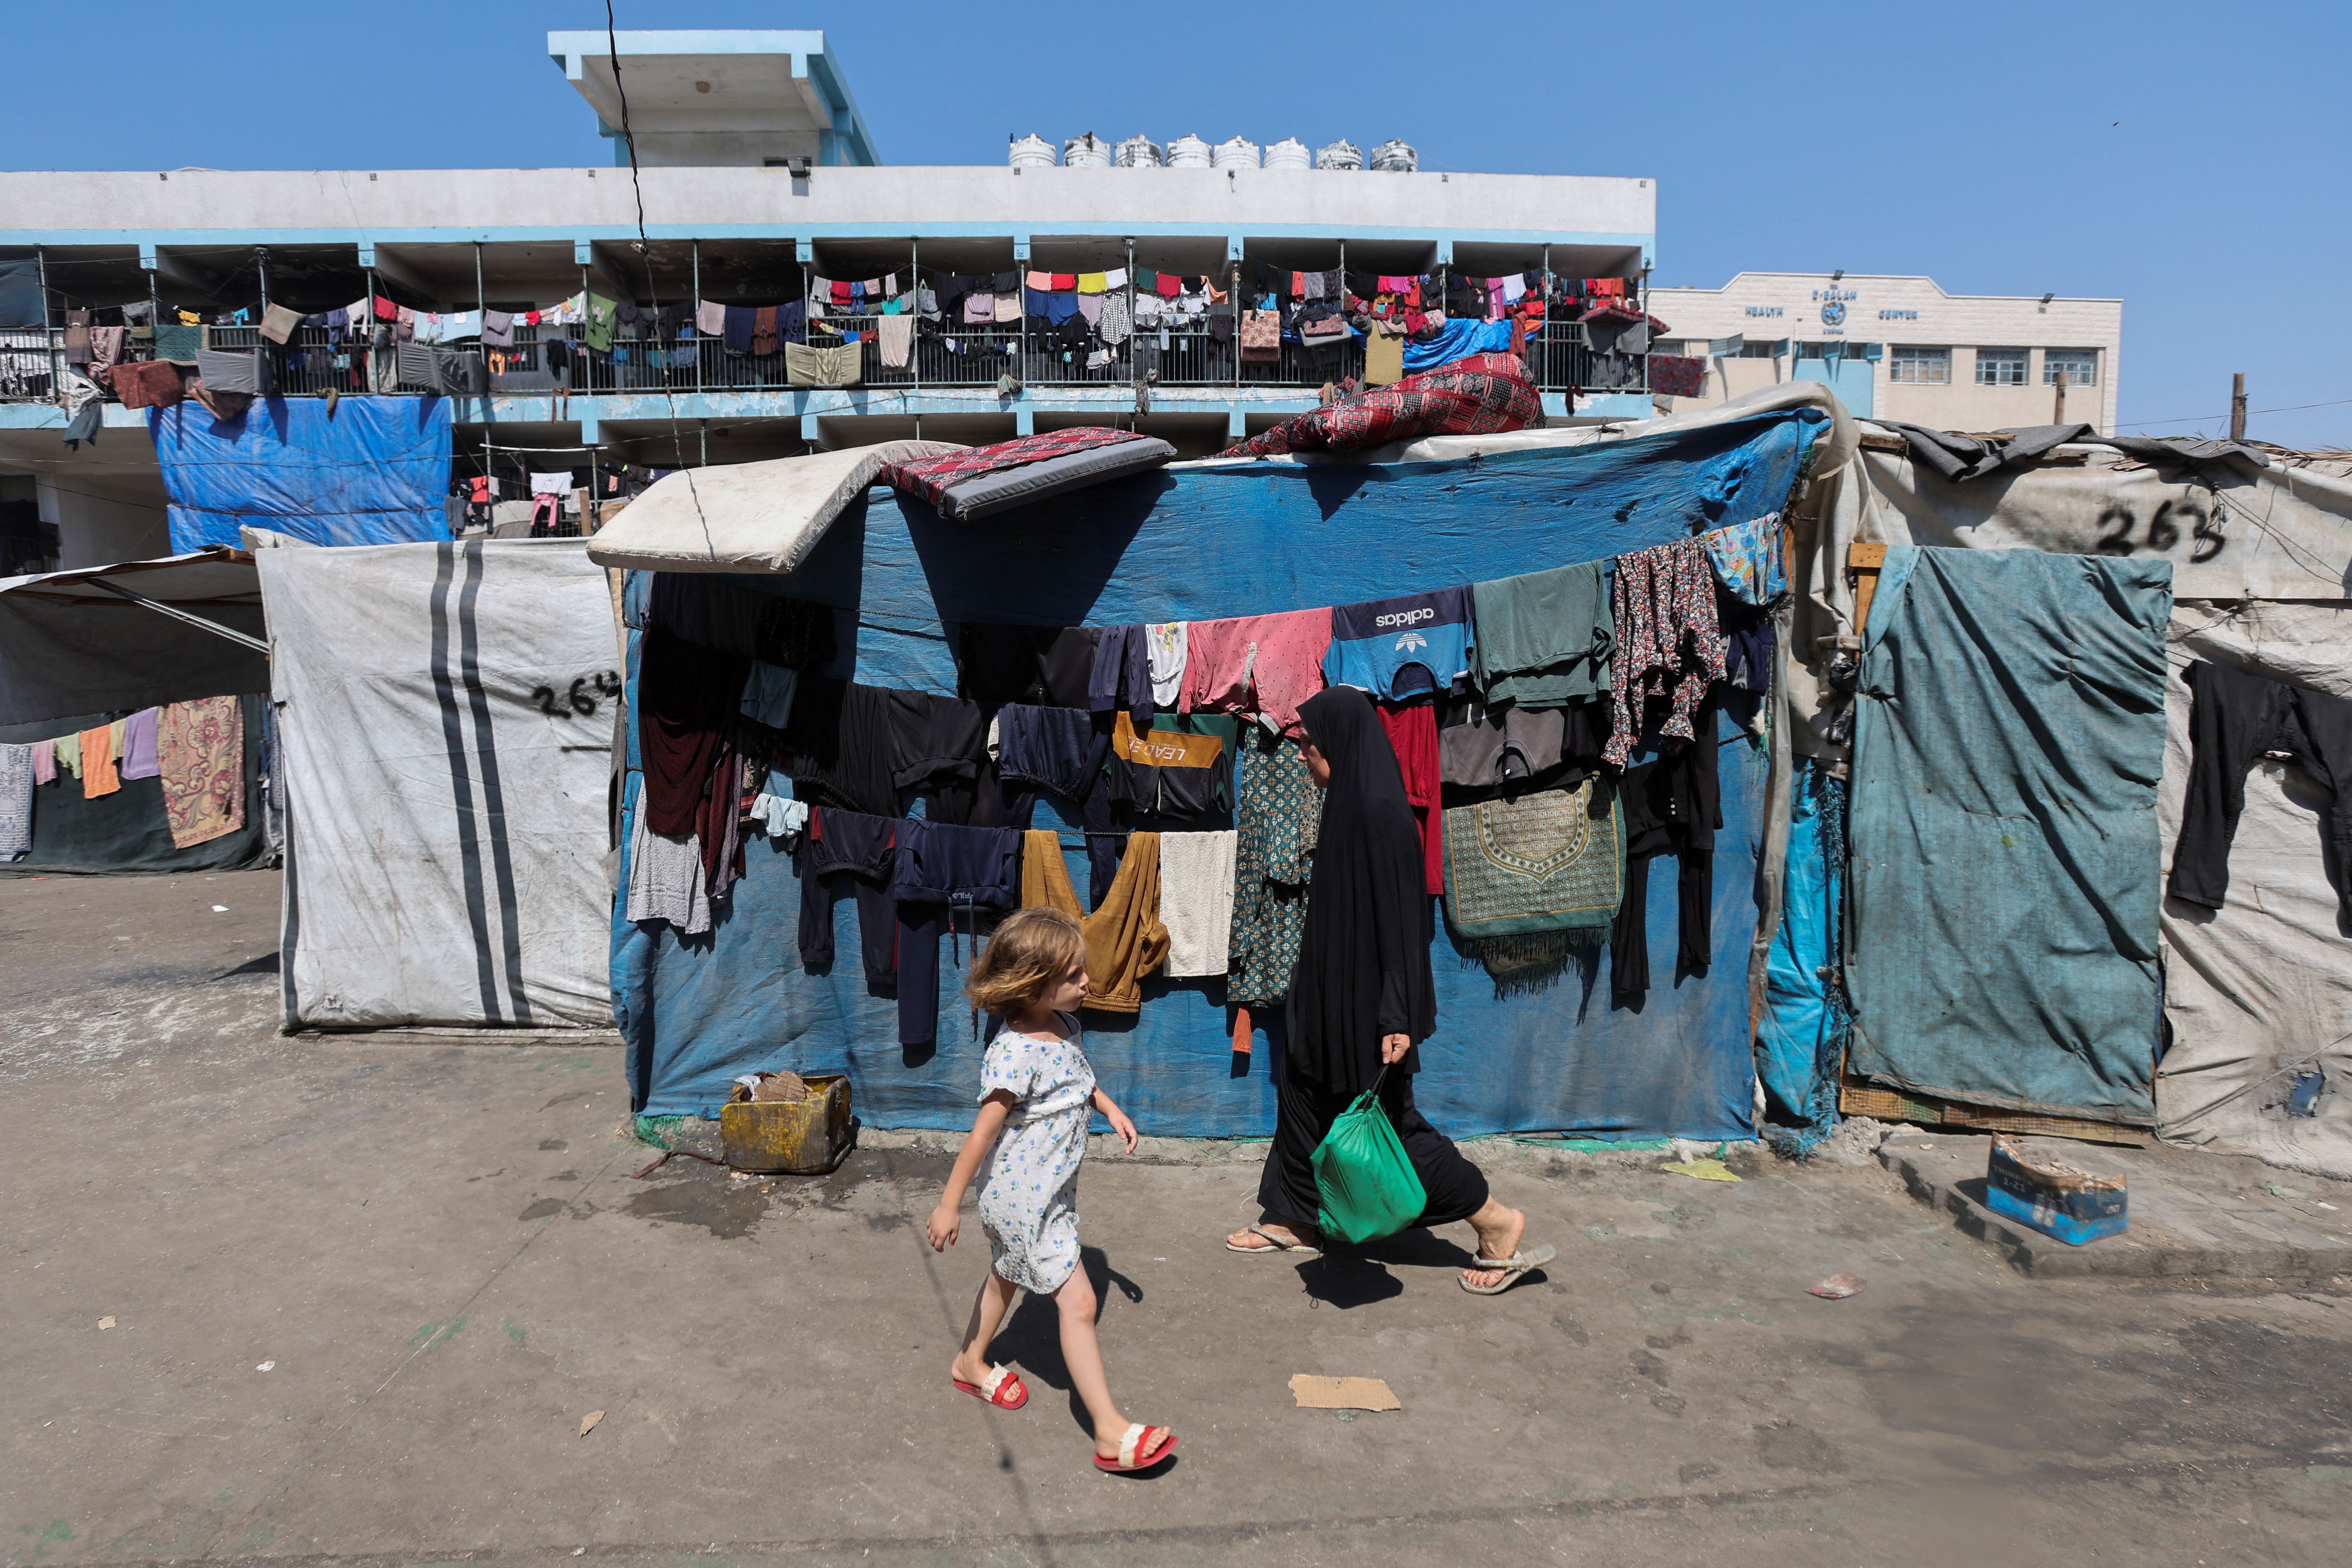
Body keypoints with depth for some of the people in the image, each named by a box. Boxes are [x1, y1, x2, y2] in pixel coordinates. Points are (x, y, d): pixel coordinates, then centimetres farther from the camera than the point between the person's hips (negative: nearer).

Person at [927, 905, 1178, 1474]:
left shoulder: (1065, 1026, -2)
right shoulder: (1015, 1053, -30)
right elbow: (983, 1131, -24)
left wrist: (1110, 1108, 9)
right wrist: (950, 1204, -18)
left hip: (1053, 1190, 9)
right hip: (1025, 1201, -9)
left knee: (1007, 1276, 28)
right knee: (1078, 1302, -6)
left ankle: (970, 1364, 51)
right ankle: (1111, 1432, 1)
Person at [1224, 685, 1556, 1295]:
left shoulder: (1378, 811, -22)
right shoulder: (1349, 804, 7)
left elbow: (1399, 914, -25)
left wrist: (1396, 1017, -27)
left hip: (1366, 998, -10)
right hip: (1335, 992, 10)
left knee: (1387, 1115, 2)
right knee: (1303, 1092, 17)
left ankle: (1497, 1224, 13)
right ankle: (1295, 1221, 32)